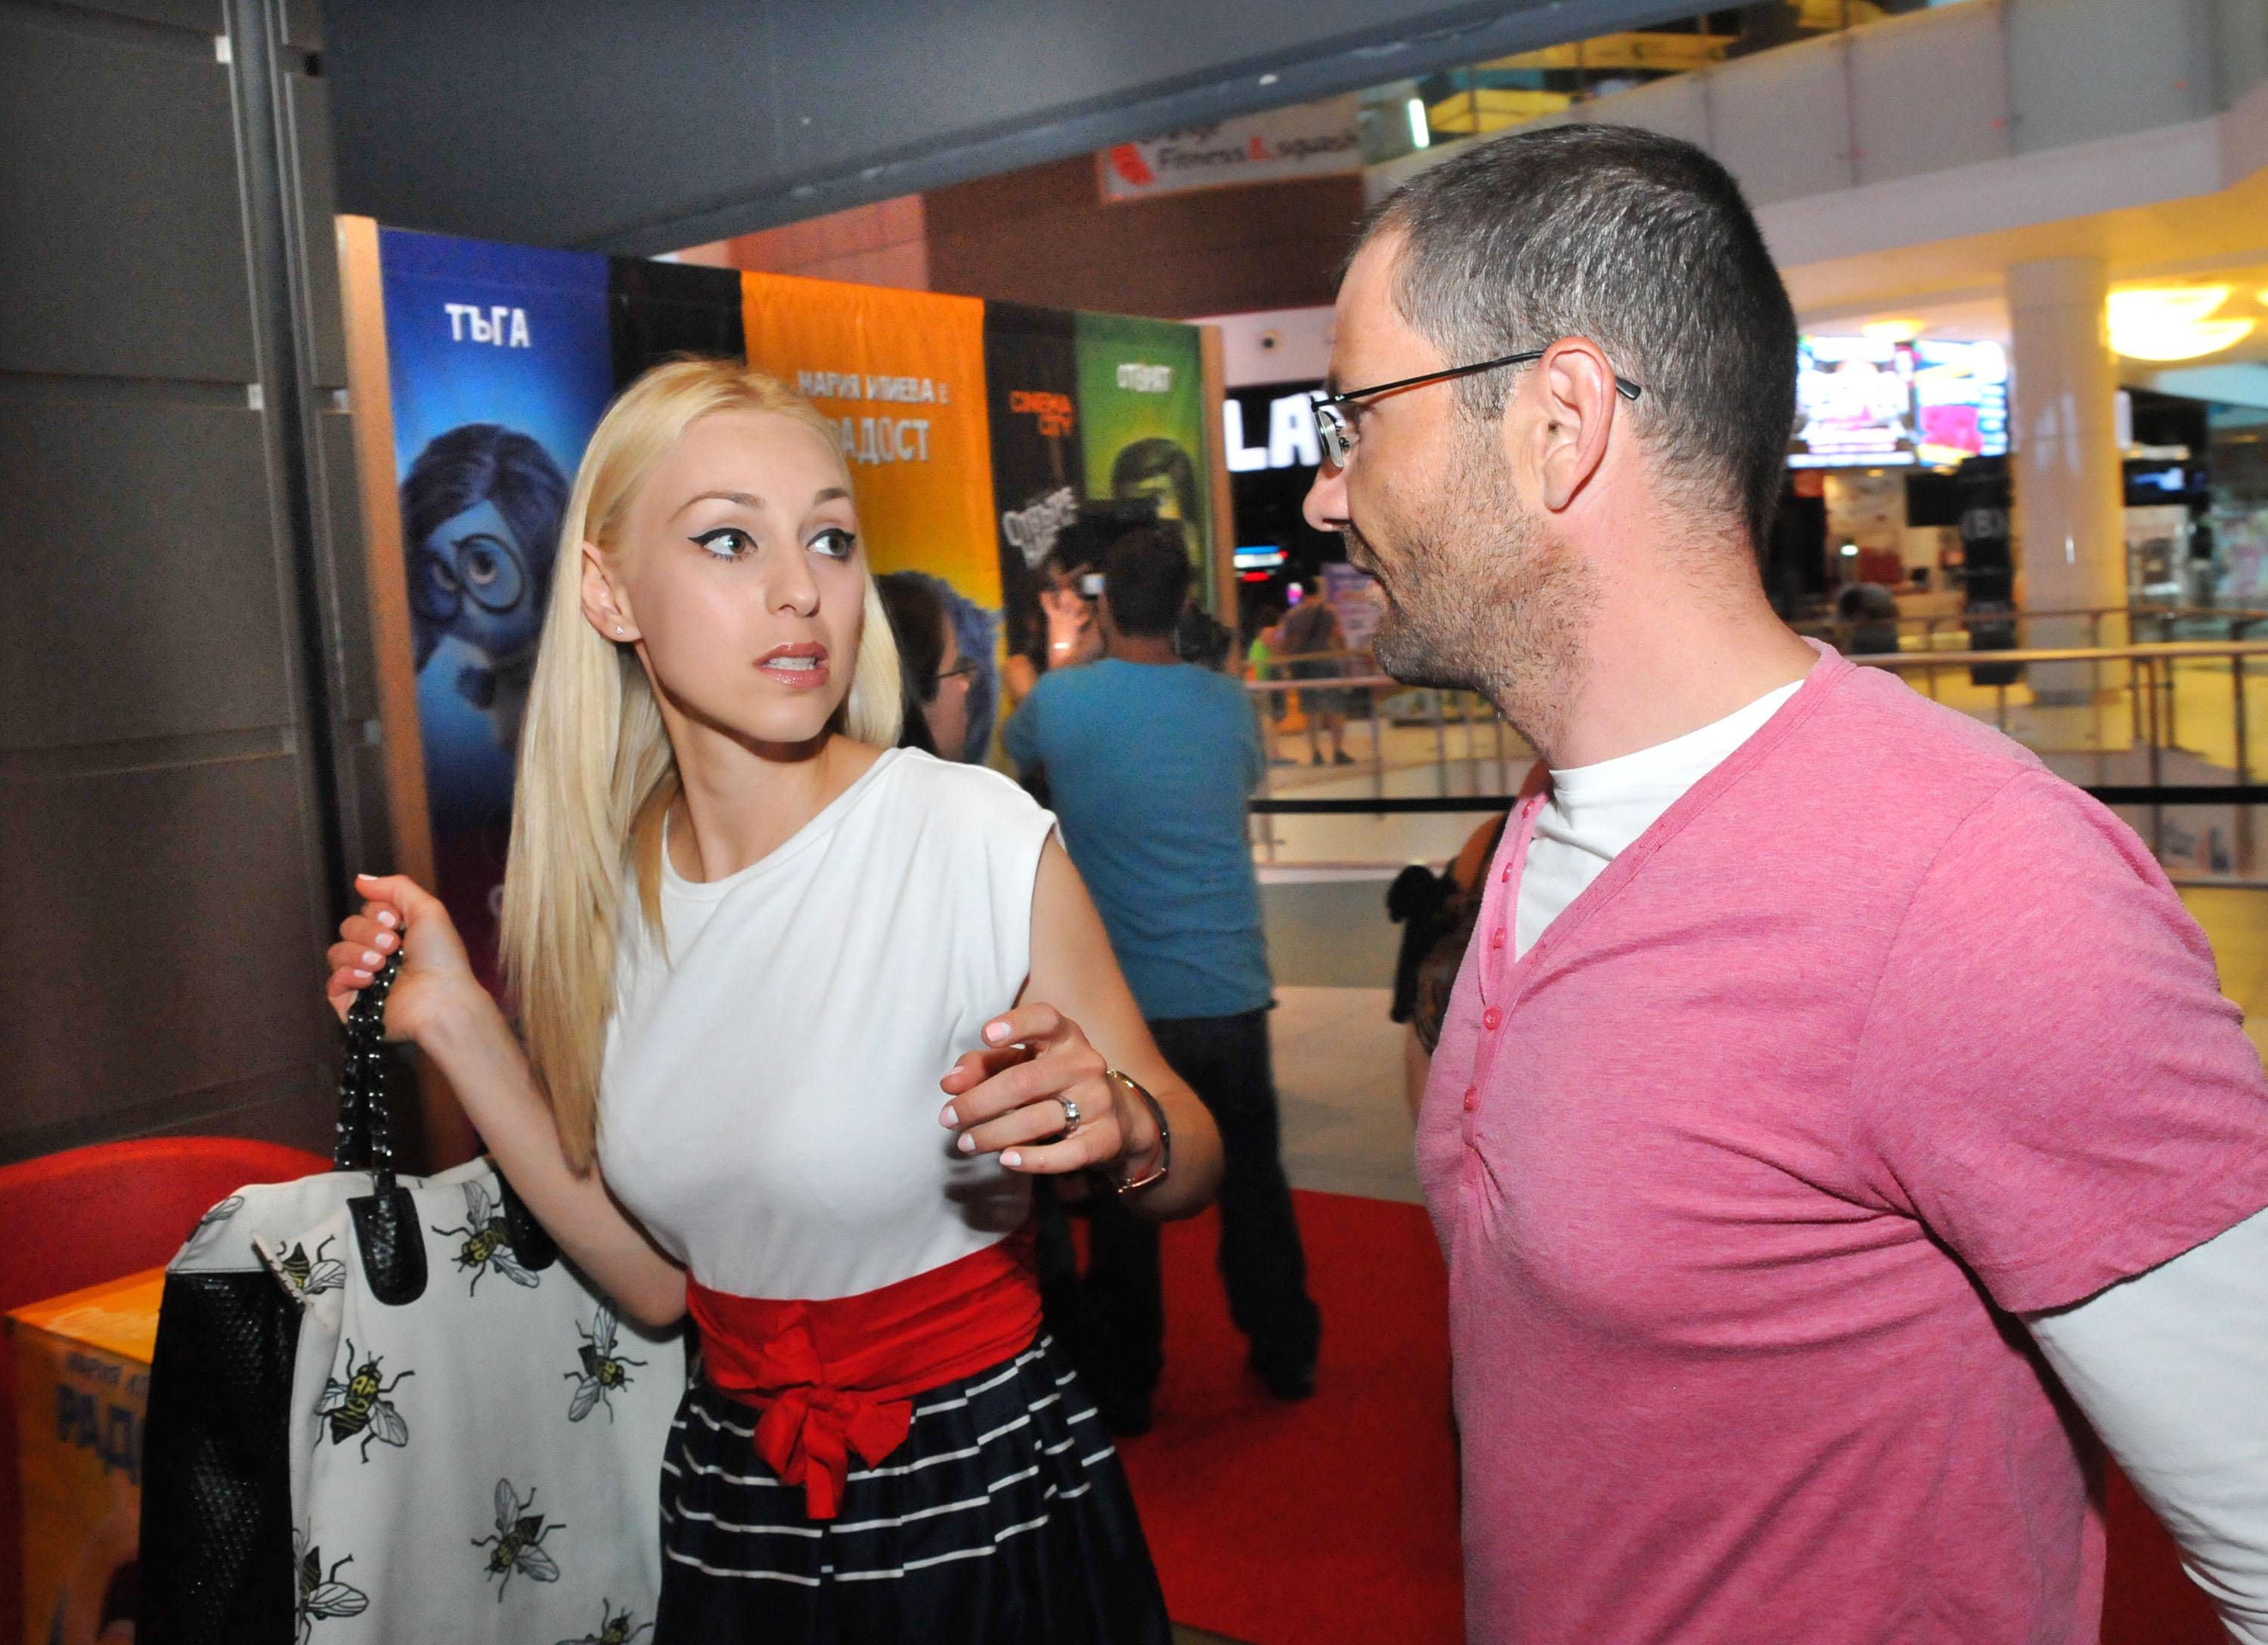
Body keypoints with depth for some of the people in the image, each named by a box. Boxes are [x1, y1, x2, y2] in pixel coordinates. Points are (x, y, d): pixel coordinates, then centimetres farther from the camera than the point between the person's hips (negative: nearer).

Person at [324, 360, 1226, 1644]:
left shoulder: (979, 835, -20)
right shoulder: (602, 883, -4)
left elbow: (1194, 1166, -9)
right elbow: (658, 1281, 0)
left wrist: (1123, 1129, -30)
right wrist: (459, 1028, -2)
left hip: (988, 1504, -4)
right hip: (734, 1511, 4)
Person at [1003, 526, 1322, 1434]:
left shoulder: (1060, 699, -8)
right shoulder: (1229, 702, -1)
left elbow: (1012, 748, 14)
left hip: (1118, 1000, -2)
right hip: (1229, 992, 2)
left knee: (1122, 1197, 11)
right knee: (1252, 1178, 17)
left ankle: (1124, 1385, 24)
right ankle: (1287, 1354, 32)